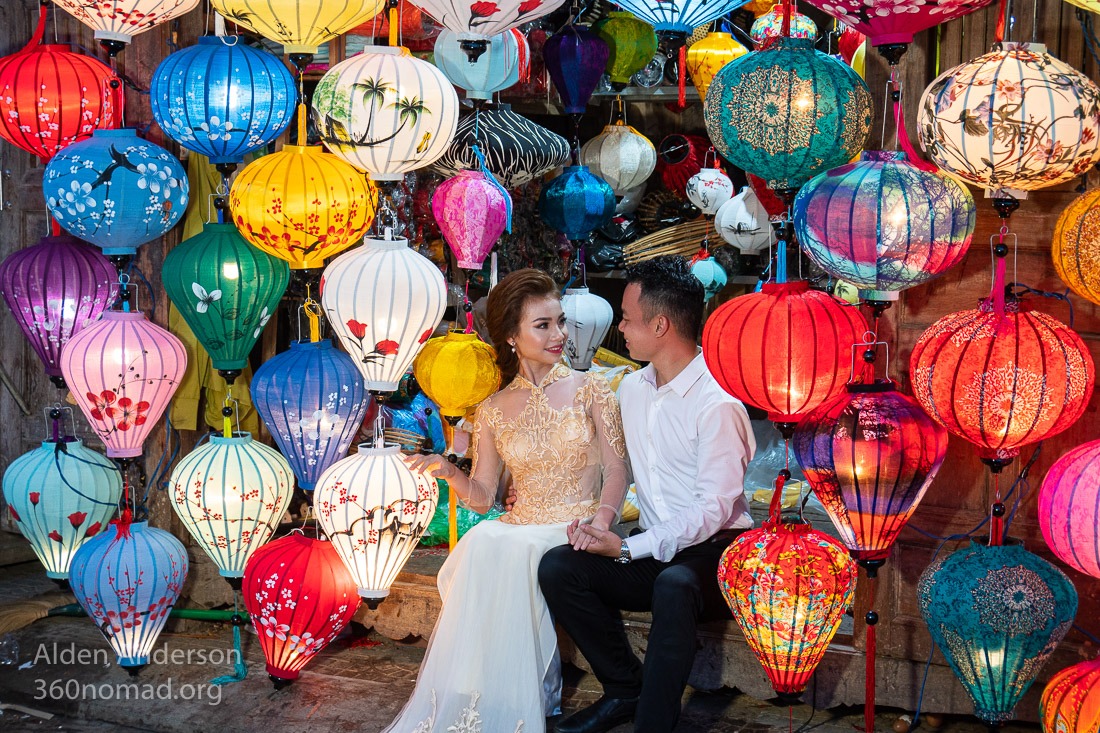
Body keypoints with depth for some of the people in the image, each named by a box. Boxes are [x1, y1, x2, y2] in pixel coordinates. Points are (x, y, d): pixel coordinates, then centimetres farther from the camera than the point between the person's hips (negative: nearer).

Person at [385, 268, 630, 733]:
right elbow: (483, 497, 9)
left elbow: (616, 469, -1)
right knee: (479, 547, -31)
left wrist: (600, 520, -19)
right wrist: (449, 473, -11)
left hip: (576, 530, -2)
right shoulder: (493, 412, 11)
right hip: (518, 529, 2)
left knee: (517, 556, -33)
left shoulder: (590, 390, 6)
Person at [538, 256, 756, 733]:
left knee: (673, 586, -39)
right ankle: (625, 689, -2)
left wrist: (627, 548, -23)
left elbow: (714, 510, -19)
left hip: (714, 552, -7)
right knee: (558, 567, -16)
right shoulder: (631, 389, 9)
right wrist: (595, 523, 0)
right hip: (652, 552, 7)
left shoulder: (717, 403, -16)